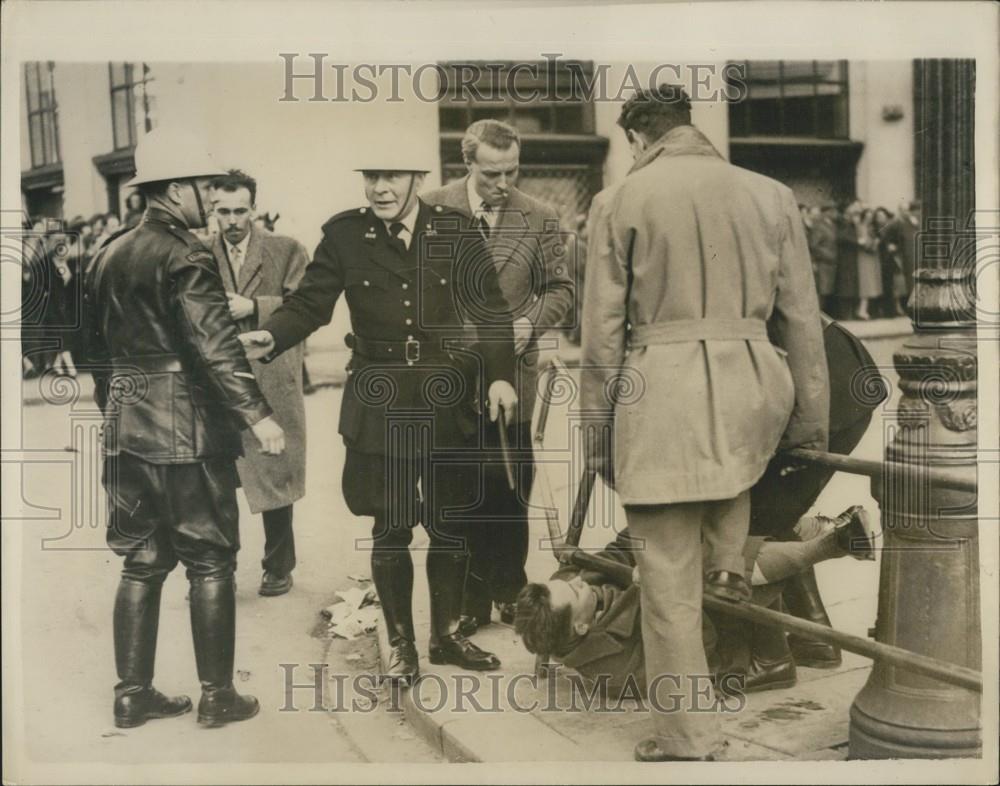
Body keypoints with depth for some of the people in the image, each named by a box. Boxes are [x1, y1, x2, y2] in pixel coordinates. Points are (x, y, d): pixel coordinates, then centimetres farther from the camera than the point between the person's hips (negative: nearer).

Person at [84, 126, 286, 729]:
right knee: (211, 564, 4)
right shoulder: (186, 257, -13)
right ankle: (217, 696, 11)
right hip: (188, 429, -7)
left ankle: (133, 695, 20)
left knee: (141, 564, 14)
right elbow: (215, 346, -22)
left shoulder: (109, 256, 12)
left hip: (126, 430, 8)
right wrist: (257, 414, -23)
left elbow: (101, 347, 18)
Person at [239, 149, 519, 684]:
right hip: (379, 401, -1)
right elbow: (309, 303, 0)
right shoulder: (344, 235, 0)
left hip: (446, 398, 1)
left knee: (451, 523, 10)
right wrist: (270, 337, -19)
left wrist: (500, 374, -9)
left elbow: (490, 306, 1)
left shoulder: (453, 231, 1)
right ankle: (400, 642, 24)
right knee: (391, 527, 6)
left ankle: (446, 633, 29)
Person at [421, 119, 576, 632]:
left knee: (510, 489, 8)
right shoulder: (432, 210, -2)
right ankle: (470, 596, 18)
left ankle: (509, 590, 24)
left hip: (511, 375, 1)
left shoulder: (539, 220, 1)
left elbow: (560, 287, 8)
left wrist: (531, 323, -9)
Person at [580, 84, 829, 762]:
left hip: (659, 392, -2)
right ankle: (730, 564, 28)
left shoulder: (622, 201, 0)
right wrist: (810, 419, 19)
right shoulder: (771, 195, 6)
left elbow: (602, 331, 0)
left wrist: (598, 434, 9)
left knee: (670, 577, 7)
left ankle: (687, 738, 17)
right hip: (751, 388, 3)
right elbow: (802, 320, 9)